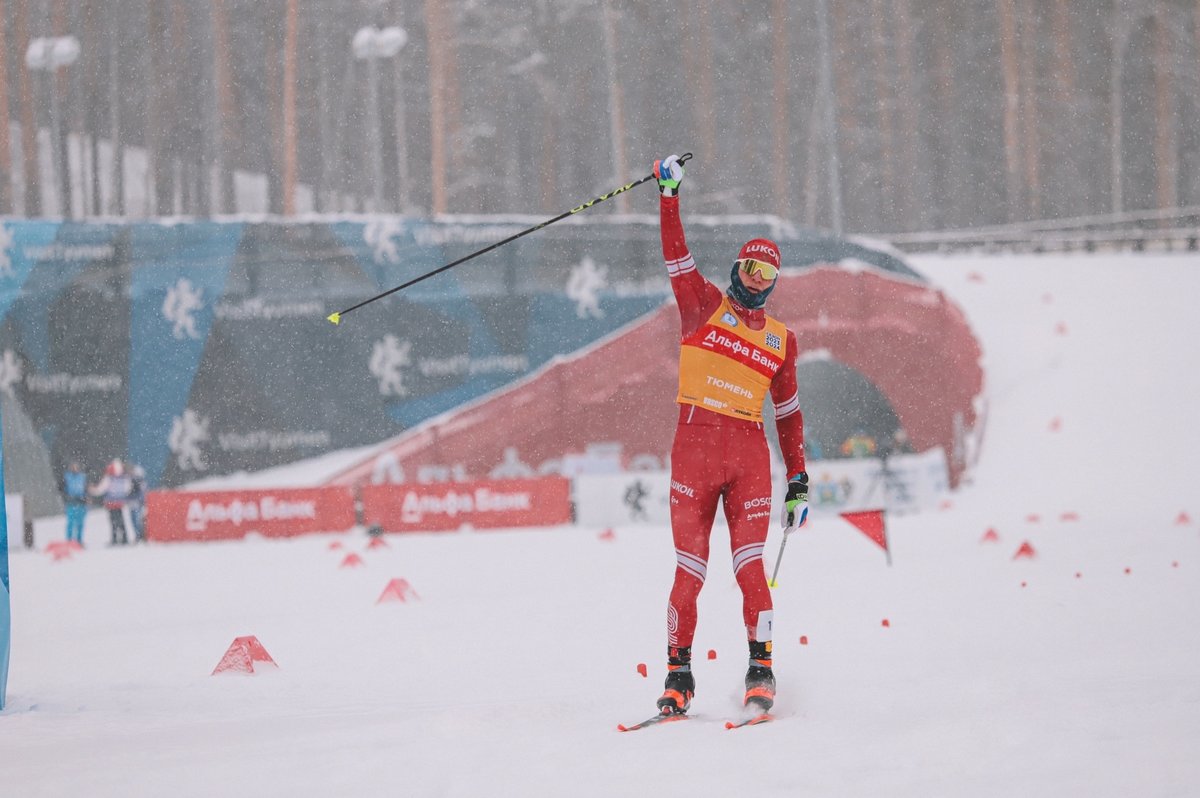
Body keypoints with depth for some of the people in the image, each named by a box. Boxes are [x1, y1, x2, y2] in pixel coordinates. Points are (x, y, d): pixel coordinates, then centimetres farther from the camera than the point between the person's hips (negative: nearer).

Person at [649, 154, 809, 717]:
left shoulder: (780, 339, 16)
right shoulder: (704, 305, 10)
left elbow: (788, 412, 19)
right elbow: (676, 256, 0)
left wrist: (798, 479, 15)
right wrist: (668, 195, -9)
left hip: (750, 457, 1)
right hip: (695, 448, -1)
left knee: (749, 566, -10)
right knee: (689, 570, -4)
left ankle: (760, 666, -6)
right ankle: (679, 673, 3)